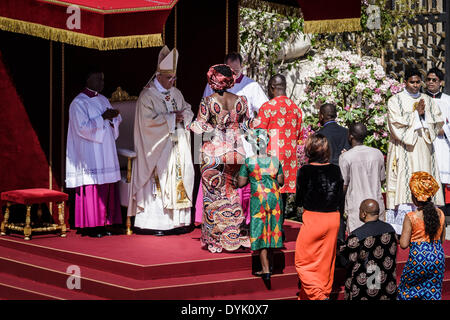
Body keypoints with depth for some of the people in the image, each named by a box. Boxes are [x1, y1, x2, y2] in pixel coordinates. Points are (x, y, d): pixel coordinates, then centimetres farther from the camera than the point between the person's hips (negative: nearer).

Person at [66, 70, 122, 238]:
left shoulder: (103, 100, 15)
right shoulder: (78, 103, -8)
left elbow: (116, 121, 16)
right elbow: (82, 127, -16)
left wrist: (113, 116, -7)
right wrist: (102, 118, -18)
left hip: (105, 153, 7)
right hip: (88, 154, -7)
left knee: (106, 189, 5)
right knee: (91, 188, -7)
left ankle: (101, 224, 10)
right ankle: (88, 226, -2)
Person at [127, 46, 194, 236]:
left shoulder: (176, 93, 15)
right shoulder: (147, 96, -7)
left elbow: (188, 111, 18)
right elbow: (149, 120, -16)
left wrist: (183, 115, -6)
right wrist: (172, 118, -16)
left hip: (178, 147, 7)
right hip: (158, 147, -7)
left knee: (179, 179, 3)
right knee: (158, 182, -9)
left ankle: (176, 220, 8)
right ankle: (153, 223, -6)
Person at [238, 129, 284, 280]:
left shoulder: (249, 162, -7)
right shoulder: (275, 160, 0)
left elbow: (241, 183, -1)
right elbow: (281, 181, 8)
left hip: (258, 198, -3)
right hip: (275, 197, 3)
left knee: (260, 232, 2)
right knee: (272, 230, 15)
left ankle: (266, 269, -4)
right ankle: (269, 264, 26)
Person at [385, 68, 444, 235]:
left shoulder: (428, 101, 15)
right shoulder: (395, 100, 3)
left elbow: (438, 121, 8)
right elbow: (396, 124, -9)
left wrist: (425, 114, -9)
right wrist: (416, 113, -12)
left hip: (424, 150, 4)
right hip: (404, 150, -4)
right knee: (404, 183, -10)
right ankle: (401, 229, -10)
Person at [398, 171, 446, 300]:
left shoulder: (411, 217, -15)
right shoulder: (440, 214, -1)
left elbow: (403, 244, -13)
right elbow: (442, 239, 9)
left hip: (419, 258, -4)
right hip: (438, 257, 4)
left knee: (406, 289, 15)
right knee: (433, 292, 12)